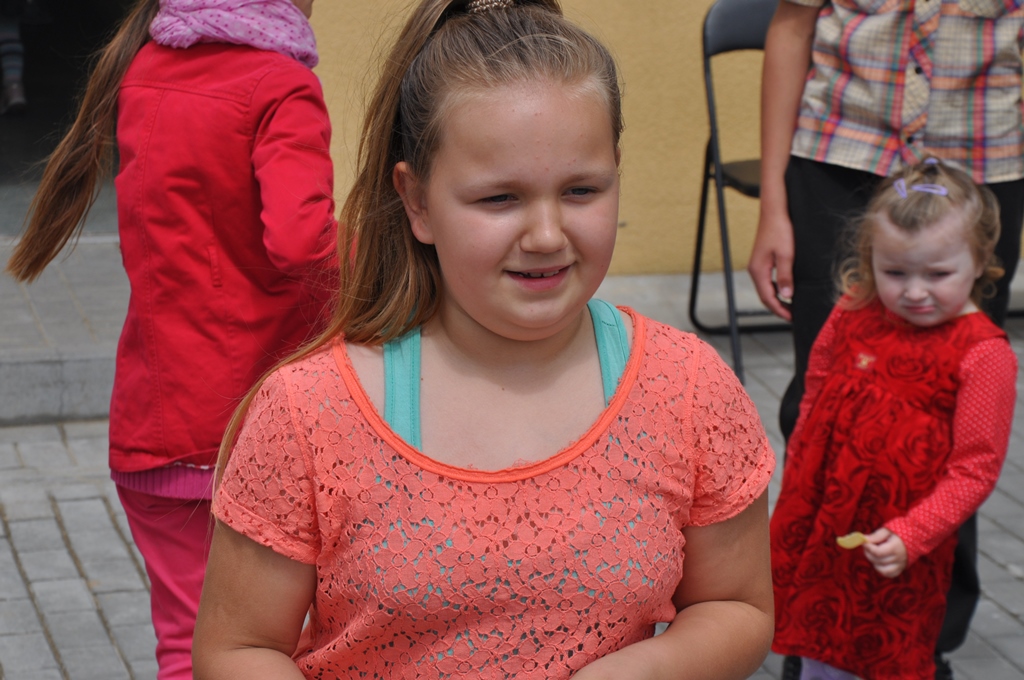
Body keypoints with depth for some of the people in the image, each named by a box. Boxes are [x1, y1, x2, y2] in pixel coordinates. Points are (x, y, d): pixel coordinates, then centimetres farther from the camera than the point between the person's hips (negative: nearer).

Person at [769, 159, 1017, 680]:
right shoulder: (853, 316, -5)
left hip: (899, 551, -4)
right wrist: (795, 497, 13)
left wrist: (910, 536, -26)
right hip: (822, 528, 4)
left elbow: (976, 468, -17)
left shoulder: (983, 355, -19)